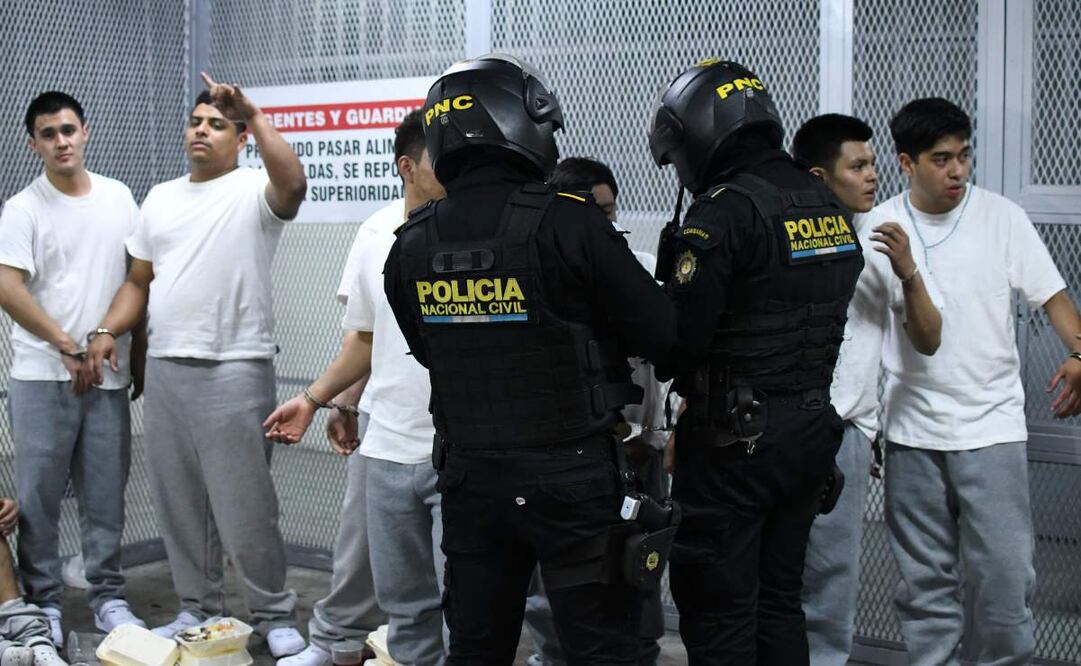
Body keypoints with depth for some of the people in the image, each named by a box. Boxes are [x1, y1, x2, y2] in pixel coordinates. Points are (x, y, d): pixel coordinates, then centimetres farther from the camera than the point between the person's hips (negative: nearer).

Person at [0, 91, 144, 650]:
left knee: (106, 496, 9)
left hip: (109, 375, 3)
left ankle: (108, 596, 20)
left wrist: (138, 356, 12)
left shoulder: (119, 197, 8)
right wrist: (68, 347, -14)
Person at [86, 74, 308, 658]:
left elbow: (294, 184, -27)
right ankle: (198, 608, 25)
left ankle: (274, 616, 10)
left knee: (244, 505, -3)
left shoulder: (253, 192, -3)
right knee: (177, 501, 11)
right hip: (163, 368, 6)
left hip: (234, 371, -6)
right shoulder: (160, 198, 17)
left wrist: (253, 115, -26)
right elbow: (138, 282, 19)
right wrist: (107, 332, 5)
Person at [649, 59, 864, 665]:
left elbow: (677, 339, -21)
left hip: (736, 439, -8)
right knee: (780, 601, 19)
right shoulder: (829, 205, 7)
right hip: (812, 430, 8)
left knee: (720, 614, 3)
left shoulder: (725, 212, -18)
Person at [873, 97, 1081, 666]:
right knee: (924, 581, 10)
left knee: (1003, 573, -3)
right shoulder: (879, 226, 2)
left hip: (991, 426, -1)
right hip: (911, 429, 1)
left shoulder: (1001, 217, 0)